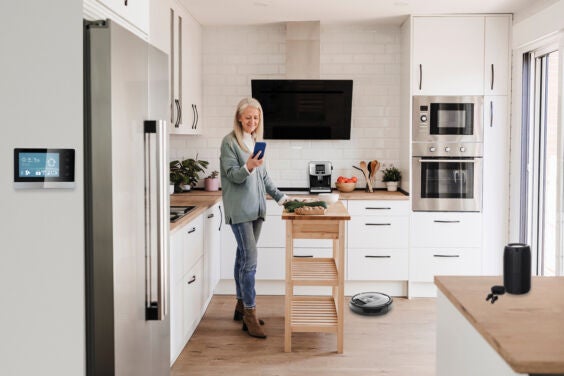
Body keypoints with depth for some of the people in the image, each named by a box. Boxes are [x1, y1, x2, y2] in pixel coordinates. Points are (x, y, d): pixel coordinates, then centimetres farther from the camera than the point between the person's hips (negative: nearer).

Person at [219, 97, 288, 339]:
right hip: (239, 209, -6)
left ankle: (241, 306, 23)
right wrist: (247, 167, -29)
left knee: (244, 257, 13)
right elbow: (232, 175, -10)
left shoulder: (257, 141, 15)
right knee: (250, 259, -11)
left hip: (255, 207, 7)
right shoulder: (229, 142, -5)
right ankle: (250, 315, -5)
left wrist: (280, 197, 18)